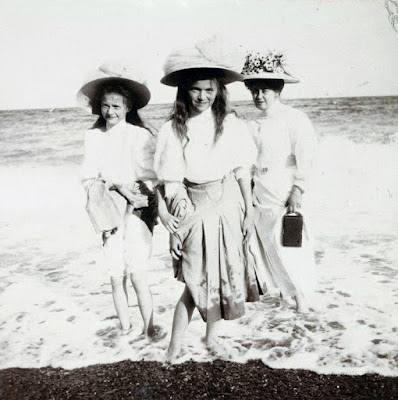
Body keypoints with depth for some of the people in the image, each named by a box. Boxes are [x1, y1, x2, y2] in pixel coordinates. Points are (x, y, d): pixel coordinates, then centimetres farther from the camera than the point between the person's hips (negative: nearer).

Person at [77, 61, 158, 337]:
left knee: (138, 275, -3)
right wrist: (117, 186, -14)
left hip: (136, 213, -3)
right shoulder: (93, 137, 4)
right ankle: (125, 329, 23)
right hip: (109, 214, 3)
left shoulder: (140, 136, -6)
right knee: (116, 277, 7)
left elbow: (149, 180, -7)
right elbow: (89, 178, 2)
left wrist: (109, 183, -14)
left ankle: (149, 331, 13)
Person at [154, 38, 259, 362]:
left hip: (227, 207, 2)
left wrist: (249, 213, 4)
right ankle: (176, 344, 15)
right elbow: (171, 186, -6)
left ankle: (212, 335, 34)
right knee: (196, 280, -2)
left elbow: (243, 173, 2)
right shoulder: (173, 130, -7)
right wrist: (174, 225, -7)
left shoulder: (231, 125, -3)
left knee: (224, 274, 12)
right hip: (193, 211, -2)